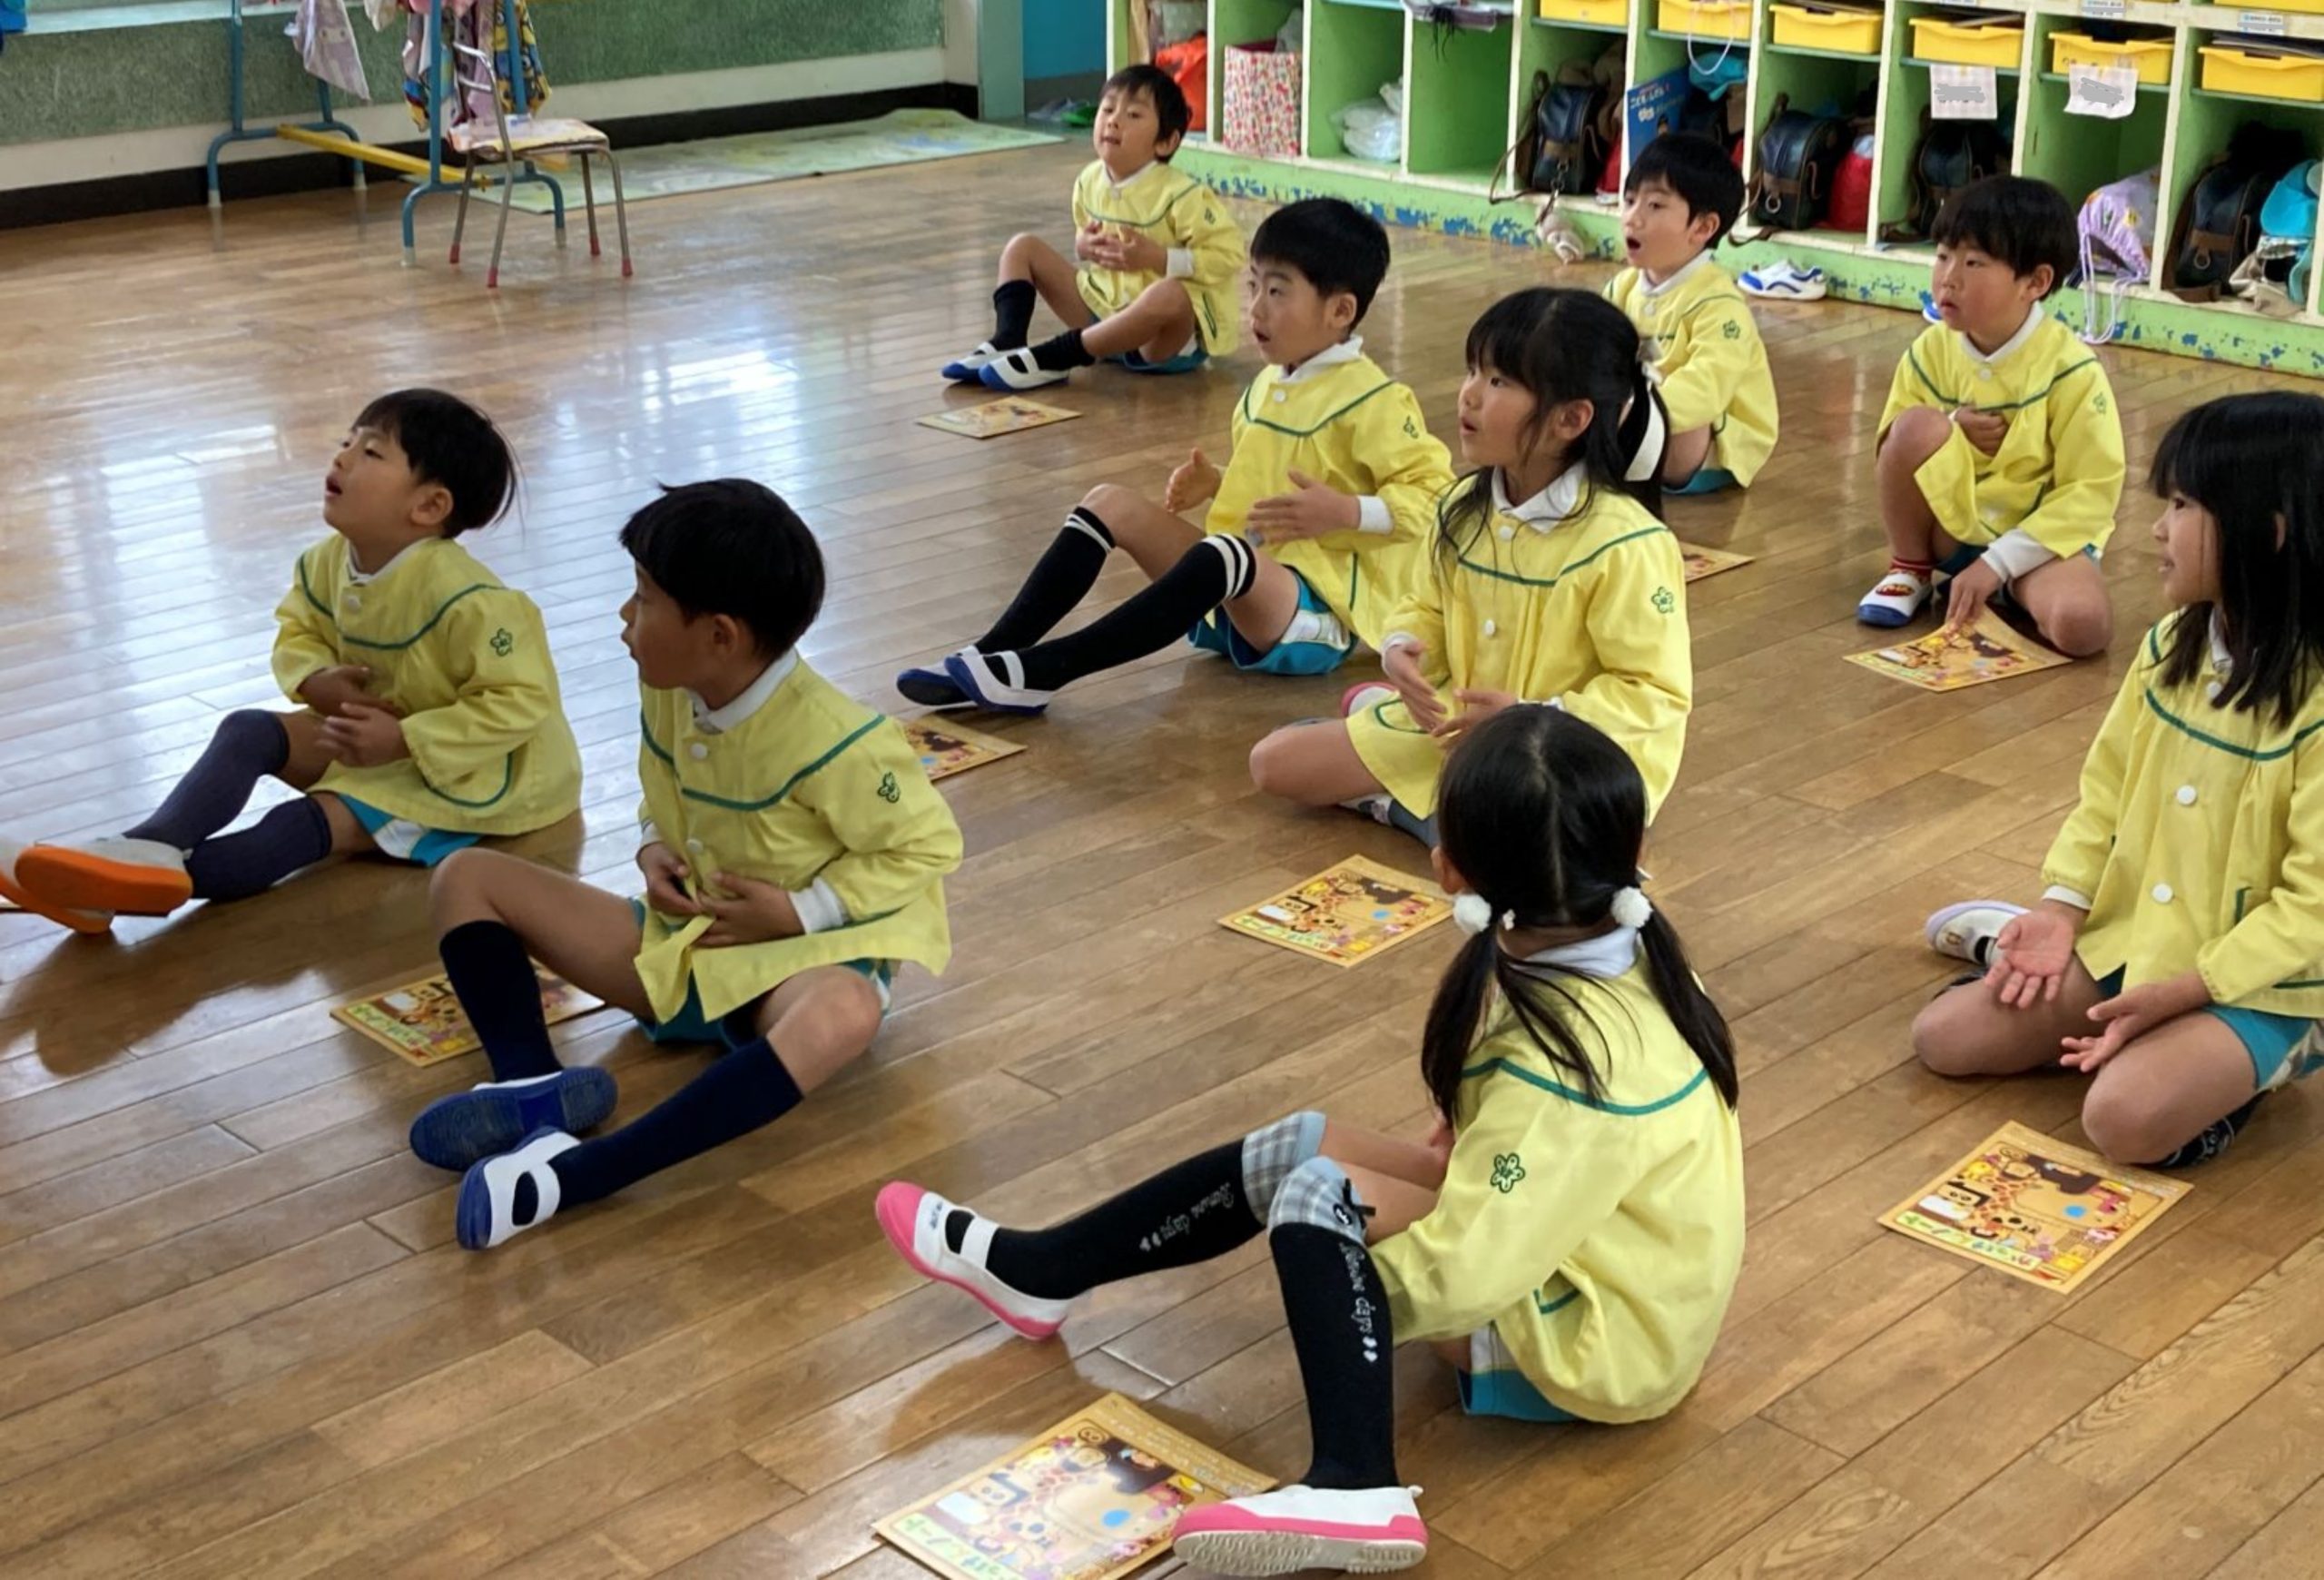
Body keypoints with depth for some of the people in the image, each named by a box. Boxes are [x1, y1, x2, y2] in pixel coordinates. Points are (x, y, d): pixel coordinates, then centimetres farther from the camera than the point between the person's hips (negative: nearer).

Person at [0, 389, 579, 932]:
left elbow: (518, 701, -29)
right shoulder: (330, 563, -6)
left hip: (462, 766, -8)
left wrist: (405, 741, -31)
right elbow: (297, 632, 11)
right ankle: (147, 848, -30)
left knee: (319, 819, -25)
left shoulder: (466, 599, -30)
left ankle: (161, 880, -38)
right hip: (373, 730, 8)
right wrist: (316, 680, -14)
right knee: (249, 730, -10)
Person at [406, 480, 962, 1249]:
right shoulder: (666, 691, -3)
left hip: (789, 958, -7)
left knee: (844, 1013, -45)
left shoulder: (830, 739, -23)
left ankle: (575, 1173, -52)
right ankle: (531, 1085, -30)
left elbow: (927, 844, -16)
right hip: (678, 939, 7)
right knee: (468, 877, -3)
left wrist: (798, 912, -19)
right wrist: (656, 851, -6)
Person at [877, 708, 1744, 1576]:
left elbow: (1454, 1275, -30)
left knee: (1316, 1196, -18)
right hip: (1582, 1243, 9)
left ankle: (1357, 1488, -23)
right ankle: (1035, 1271, 14)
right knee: (1289, 1149, 4)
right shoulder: (1621, 958, -7)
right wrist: (1468, 1142, 0)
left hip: (1590, 1342, -9)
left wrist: (1342, 1291, -14)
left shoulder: (1566, 1067, -33)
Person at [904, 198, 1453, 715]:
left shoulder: (1375, 402, -12)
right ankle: (992, 652, -17)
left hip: (1316, 609, -8)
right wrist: (1216, 482, 8)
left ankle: (1040, 671, -40)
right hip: (1235, 591, 8)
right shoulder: (1265, 386, 13)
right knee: (1110, 503, -4)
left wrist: (1344, 511, -27)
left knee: (1225, 552, -39)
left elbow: (1434, 493, -16)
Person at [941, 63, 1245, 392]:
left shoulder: (1181, 195, -18)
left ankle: (1051, 359, -35)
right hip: (1104, 308, 7)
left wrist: (1155, 257, -26)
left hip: (1174, 334, -6)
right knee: (1022, 248, 5)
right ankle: (1007, 342, -20)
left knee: (1169, 294, -42)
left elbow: (1229, 254, -20)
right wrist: (1084, 246, -5)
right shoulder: (1090, 181, 1)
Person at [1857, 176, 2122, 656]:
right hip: (1950, 525, 3)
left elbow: (2092, 492, -15)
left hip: (2038, 537, -3)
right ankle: (1911, 570, -3)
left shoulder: (2071, 370, -15)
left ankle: (2003, 586, 0)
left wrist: (1996, 563, -22)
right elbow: (1894, 450, 5)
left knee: (2081, 624, -34)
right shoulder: (1930, 351, -4)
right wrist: (1952, 432, -18)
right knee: (1918, 427, -26)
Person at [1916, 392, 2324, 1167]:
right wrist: (2060, 912, -5)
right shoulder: (2171, 645, -2)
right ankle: (2018, 944, 24)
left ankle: (2228, 1063, 2)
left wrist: (2178, 992, -25)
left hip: (2255, 984, -5)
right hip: (2128, 936, 6)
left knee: (2126, 1116, -29)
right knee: (1943, 1037, -4)